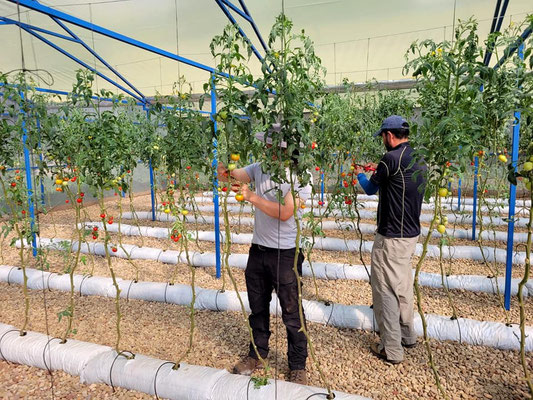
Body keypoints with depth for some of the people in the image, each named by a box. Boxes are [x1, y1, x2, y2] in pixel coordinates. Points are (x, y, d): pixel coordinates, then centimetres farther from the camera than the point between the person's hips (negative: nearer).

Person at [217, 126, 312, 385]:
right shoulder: (260, 168, 3)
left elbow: (285, 212, -25)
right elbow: (228, 177, -1)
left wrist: (252, 197, -26)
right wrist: (223, 170, -23)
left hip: (285, 254, -5)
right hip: (258, 250, 6)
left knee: (291, 313, 8)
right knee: (257, 307, 20)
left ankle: (298, 366, 28)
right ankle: (257, 354, 41)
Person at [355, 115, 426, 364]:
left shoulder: (392, 158, -19)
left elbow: (370, 189, -3)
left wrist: (360, 174, 16)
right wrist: (377, 170, 24)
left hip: (391, 237, -9)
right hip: (411, 232, 9)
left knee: (386, 290, 1)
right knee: (402, 285, 22)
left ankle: (391, 350, 11)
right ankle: (408, 335, 37)